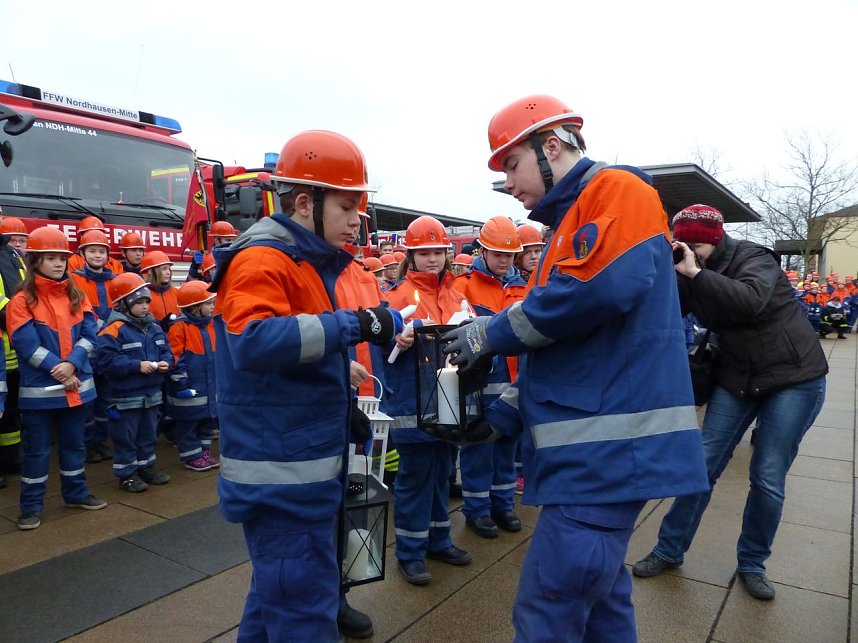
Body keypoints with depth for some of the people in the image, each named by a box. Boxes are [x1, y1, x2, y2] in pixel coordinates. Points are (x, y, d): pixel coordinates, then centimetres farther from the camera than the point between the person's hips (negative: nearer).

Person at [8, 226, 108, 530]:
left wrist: (71, 364, -16)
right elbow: (27, 345, -14)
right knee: (36, 448, 6)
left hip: (76, 384, 4)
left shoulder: (77, 296, 7)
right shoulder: (22, 300, -7)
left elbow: (89, 334, -1)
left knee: (74, 442, 17)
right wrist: (58, 371, -18)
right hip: (39, 388, -4)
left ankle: (76, 492, 31)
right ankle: (31, 505, 19)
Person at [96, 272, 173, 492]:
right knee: (126, 436, 6)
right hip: (125, 396, -7)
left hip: (152, 393, 7)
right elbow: (105, 360, -23)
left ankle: (147, 466, 34)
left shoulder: (154, 326, 6)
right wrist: (137, 366, -24)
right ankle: (126, 474, 20)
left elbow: (166, 349, 13)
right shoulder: (114, 329, -17)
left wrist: (166, 362, -9)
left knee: (149, 433, 19)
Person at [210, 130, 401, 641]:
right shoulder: (263, 258, -15)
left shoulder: (309, 261, 15)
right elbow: (253, 340, -34)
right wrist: (354, 324, -31)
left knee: (279, 590, 23)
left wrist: (346, 405, 15)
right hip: (282, 474, -10)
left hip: (303, 464, 10)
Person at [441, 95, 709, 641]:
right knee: (598, 598, 18)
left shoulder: (617, 189, -4)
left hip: (609, 445, -10)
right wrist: (501, 416, 11)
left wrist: (492, 332, -11)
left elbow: (600, 286, -24)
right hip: (592, 444, 10)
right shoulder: (571, 223, 23)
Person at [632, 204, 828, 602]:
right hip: (736, 378, 4)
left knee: (768, 478, -1)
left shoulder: (753, 259, -15)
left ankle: (752, 563, 20)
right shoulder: (692, 276, 0)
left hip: (795, 377, -4)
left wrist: (696, 273, -35)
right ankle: (669, 550, 14)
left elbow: (751, 301, -36)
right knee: (702, 465, 1)